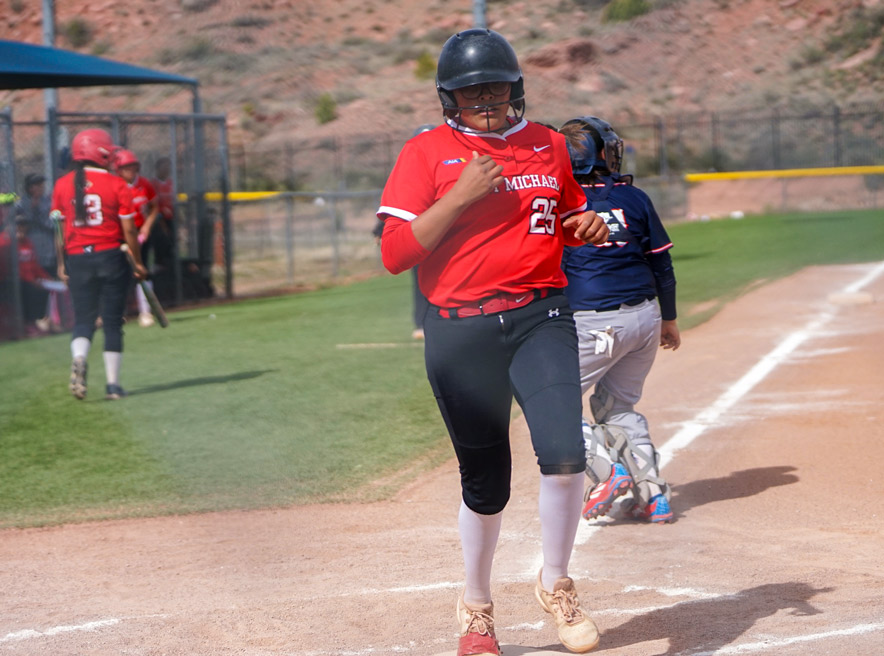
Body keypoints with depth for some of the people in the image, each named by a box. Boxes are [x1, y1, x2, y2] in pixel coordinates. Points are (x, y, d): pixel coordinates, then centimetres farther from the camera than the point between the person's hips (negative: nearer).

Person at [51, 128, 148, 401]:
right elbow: (128, 230, -5)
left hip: (77, 258, 2)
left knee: (83, 319, 8)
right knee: (113, 322, 6)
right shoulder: (116, 185, -6)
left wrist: (62, 264, 15)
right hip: (111, 255, -2)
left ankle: (79, 359, -22)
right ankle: (112, 383, 5)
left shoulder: (63, 185, 2)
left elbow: (59, 228, 6)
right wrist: (138, 263, 5)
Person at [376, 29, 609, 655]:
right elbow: (395, 254, -8)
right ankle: (477, 606, 31)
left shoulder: (549, 146, 11)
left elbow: (567, 222, 27)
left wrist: (588, 229, 3)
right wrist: (462, 195, -16)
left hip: (541, 319, 2)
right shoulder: (426, 152, 0)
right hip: (459, 333, -2)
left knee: (564, 452, -18)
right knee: (486, 483, 5)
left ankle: (555, 584, 8)